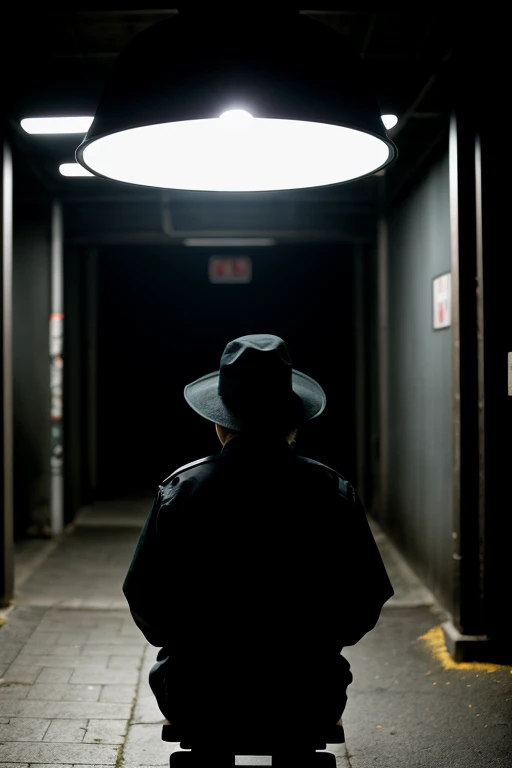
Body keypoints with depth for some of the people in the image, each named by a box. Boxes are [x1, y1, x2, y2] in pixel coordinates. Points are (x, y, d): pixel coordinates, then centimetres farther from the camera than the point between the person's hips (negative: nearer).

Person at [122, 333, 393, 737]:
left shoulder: (181, 489, -11)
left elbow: (146, 604, -6)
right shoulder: (334, 492, -9)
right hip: (308, 702, 1)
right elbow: (365, 604, -2)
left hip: (200, 702, 0)